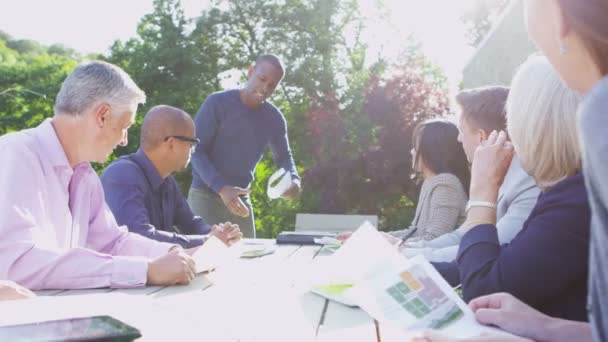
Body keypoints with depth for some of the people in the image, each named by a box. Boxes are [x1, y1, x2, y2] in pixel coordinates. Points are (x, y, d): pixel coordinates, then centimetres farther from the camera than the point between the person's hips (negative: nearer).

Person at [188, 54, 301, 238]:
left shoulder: (274, 118, 2)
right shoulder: (217, 103, -12)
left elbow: (283, 156, 14)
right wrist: (221, 188, -29)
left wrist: (294, 180, -10)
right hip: (206, 195, -5)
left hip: (241, 199, 5)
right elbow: (196, 150, -15)